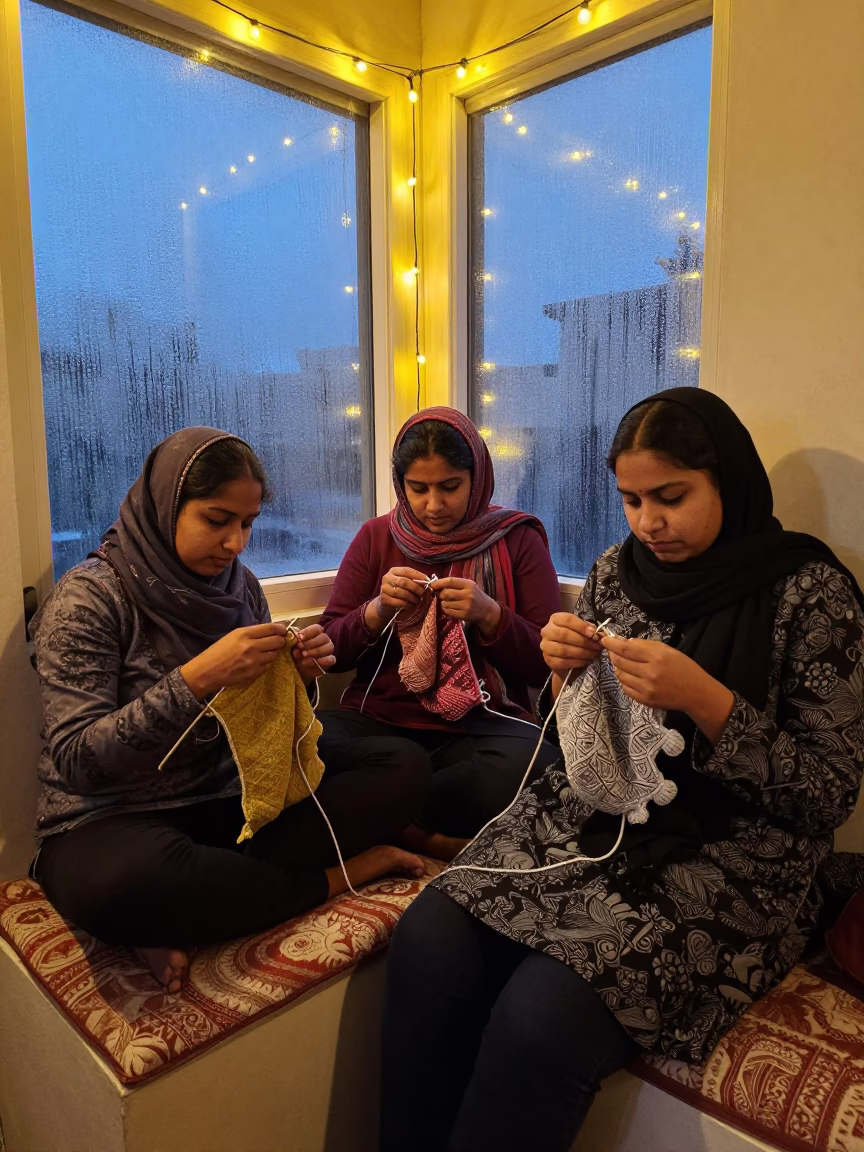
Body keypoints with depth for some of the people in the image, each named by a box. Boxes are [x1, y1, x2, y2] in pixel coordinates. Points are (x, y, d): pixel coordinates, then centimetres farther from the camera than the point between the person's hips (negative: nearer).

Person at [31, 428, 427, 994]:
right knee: (127, 883, -42)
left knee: (404, 775, -11)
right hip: (110, 821, -5)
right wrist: (195, 679, -30)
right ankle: (333, 878, -15)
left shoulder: (240, 586, 4)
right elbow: (76, 762, -19)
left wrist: (294, 676, -12)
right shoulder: (89, 599, -12)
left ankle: (187, 922, -17)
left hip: (230, 802, 6)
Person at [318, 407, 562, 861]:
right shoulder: (375, 538, 10)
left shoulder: (517, 539, 5)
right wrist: (378, 610, -12)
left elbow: (545, 664, 1)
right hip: (379, 720, 1)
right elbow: (330, 650, 7)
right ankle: (437, 841, -14)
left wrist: (489, 615, -16)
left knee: (535, 764, -34)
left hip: (483, 726, 0)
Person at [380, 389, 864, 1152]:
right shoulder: (615, 572, 5)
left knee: (543, 1014, -25)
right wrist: (567, 671, -9)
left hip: (731, 854, -4)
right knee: (427, 940, -16)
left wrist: (702, 698, -22)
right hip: (593, 815, 5)